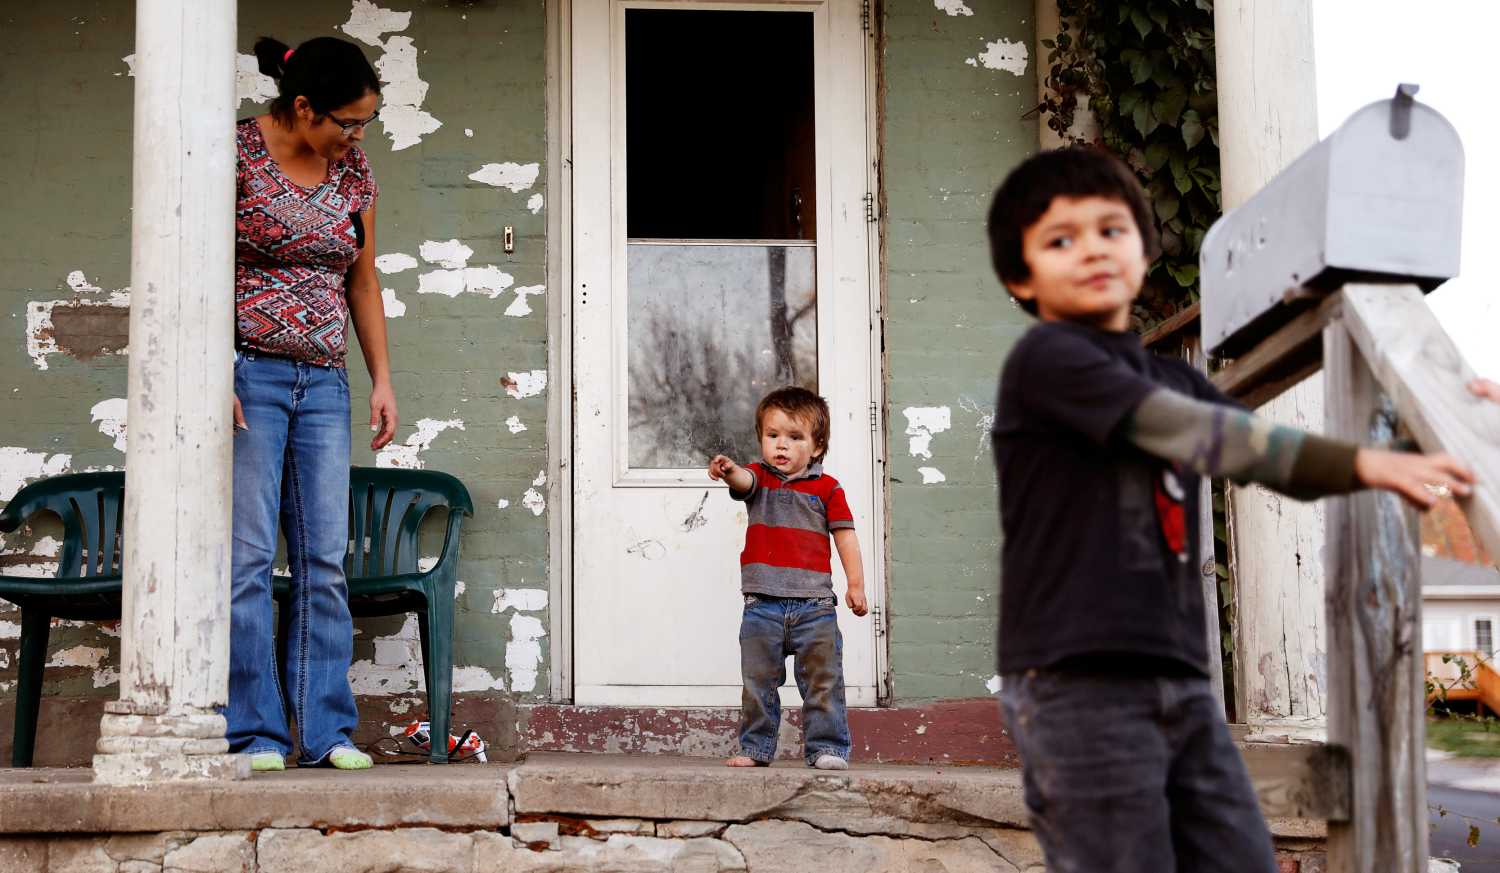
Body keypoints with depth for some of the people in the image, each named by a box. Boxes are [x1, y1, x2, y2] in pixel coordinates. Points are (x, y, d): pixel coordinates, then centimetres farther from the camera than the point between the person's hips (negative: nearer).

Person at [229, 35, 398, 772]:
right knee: (248, 558, -6)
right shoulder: (237, 155, -6)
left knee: (325, 560, 1)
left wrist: (382, 378, 11)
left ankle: (326, 731, 5)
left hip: (323, 382, 5)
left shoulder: (354, 174, 10)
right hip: (249, 374, -5)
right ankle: (254, 734, -1)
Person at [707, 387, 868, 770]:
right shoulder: (759, 478, 7)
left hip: (814, 603, -1)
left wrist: (856, 584, -2)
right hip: (763, 604, 1)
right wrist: (729, 471, -42)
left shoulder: (827, 488, 5)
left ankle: (826, 746, 7)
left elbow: (845, 536, 6)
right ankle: (756, 748, 16)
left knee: (823, 680, 0)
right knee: (758, 681, 7)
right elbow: (744, 481, -17)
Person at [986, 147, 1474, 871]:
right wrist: (1362, 464, -16)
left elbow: (1283, 462, 16)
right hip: (1077, 679, -7)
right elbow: (1194, 433, -14)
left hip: (1176, 676, 8)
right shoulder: (1046, 359, -5)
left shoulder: (1170, 380, 19)